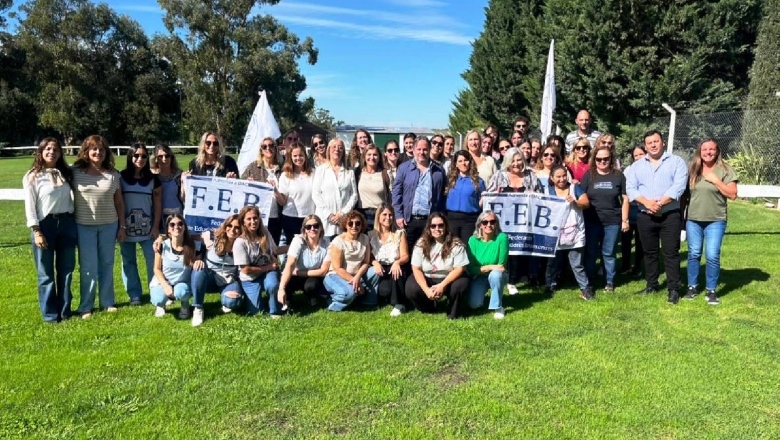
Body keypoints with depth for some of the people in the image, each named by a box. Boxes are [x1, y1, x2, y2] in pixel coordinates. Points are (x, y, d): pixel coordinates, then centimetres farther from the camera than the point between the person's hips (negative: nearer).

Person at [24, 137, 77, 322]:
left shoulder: (66, 173, 9)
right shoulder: (32, 176, -3)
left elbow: (72, 198, 14)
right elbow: (30, 206, -5)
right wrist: (36, 231, -11)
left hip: (67, 223, 4)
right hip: (45, 224, -3)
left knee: (66, 270, 9)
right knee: (46, 273, 3)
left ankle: (65, 311, 20)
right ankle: (50, 313, 14)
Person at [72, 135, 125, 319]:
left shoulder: (113, 174, 4)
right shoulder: (76, 172, -2)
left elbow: (119, 202, 7)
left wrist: (122, 226, 5)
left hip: (109, 225, 2)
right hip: (84, 226, -2)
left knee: (107, 264, 11)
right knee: (88, 267, 1)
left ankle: (107, 302, 22)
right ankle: (85, 307, 13)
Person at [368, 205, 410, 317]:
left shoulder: (400, 233, 8)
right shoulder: (371, 235, 9)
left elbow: (405, 256, 0)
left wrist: (397, 262, -23)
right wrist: (375, 263, -19)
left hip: (395, 268, 0)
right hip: (380, 270, 0)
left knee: (397, 272, -37)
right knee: (385, 290, -31)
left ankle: (399, 304, -23)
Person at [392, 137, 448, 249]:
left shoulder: (439, 170, 9)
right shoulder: (404, 168, 7)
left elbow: (443, 195, 7)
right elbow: (396, 192, 3)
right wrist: (399, 215, -4)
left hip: (431, 221, 1)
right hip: (408, 220, 0)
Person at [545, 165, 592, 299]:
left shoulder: (575, 188, 5)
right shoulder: (548, 191, 7)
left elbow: (586, 203, -2)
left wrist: (575, 201, -19)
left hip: (574, 234, -1)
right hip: (555, 234, 1)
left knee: (577, 264, 1)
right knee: (554, 263, 12)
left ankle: (585, 288, 9)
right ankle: (550, 286, 25)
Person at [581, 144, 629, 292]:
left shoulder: (618, 175, 3)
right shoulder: (589, 175, 4)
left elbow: (625, 199, 5)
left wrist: (625, 220, 1)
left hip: (613, 221, 0)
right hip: (592, 221, 1)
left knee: (609, 253, 8)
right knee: (590, 252, 6)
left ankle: (610, 282, 20)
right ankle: (589, 282, 17)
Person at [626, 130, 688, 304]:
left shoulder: (676, 162, 3)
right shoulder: (637, 165, 11)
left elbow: (679, 186, -10)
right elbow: (630, 188, 0)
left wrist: (660, 203, -18)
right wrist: (646, 202, -16)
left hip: (670, 216, -3)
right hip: (645, 217, 3)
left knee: (671, 253, -1)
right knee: (649, 253, 12)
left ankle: (673, 289, 6)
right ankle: (651, 285, 23)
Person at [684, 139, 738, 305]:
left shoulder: (725, 170, -2)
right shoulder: (692, 169, 6)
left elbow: (732, 194, -7)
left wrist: (715, 180, -14)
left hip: (716, 220, -2)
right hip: (693, 219, 3)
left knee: (712, 256, -6)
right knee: (694, 254, 8)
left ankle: (711, 290, 8)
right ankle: (692, 287, 20)